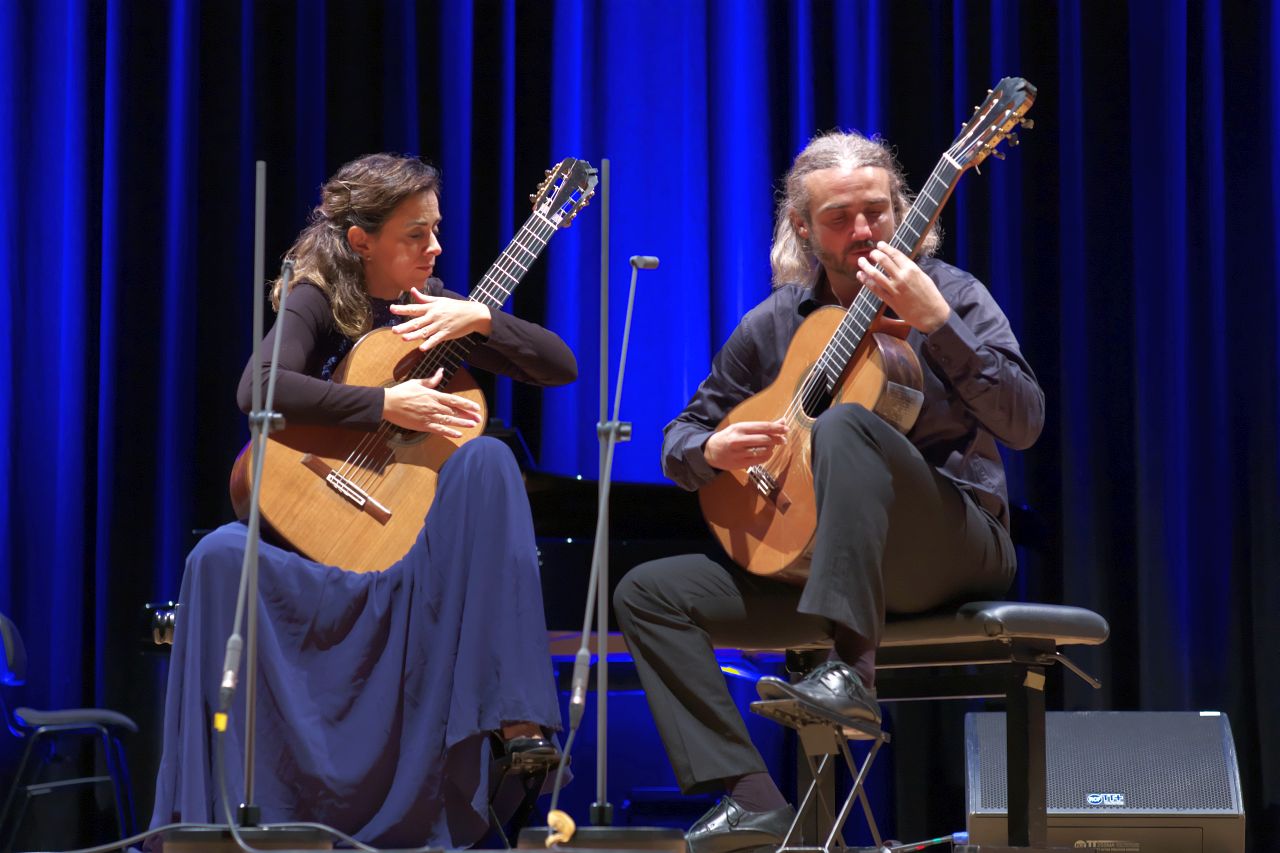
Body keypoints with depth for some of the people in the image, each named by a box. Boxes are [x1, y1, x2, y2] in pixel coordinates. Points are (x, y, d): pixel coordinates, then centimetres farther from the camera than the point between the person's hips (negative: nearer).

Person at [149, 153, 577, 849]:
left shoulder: (435, 305, 12)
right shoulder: (320, 302, -1)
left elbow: (560, 366, 7)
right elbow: (257, 387, -23)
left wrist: (479, 319, -9)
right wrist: (386, 406, -24)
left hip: (426, 533, 3)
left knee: (485, 458, -28)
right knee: (221, 556, -33)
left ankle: (515, 717, -33)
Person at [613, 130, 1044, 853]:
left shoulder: (948, 293, -2)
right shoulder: (773, 325, 9)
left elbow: (1024, 424, -16)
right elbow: (681, 439, 16)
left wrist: (935, 320, -25)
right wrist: (713, 451, -9)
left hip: (957, 547, -5)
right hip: (809, 560, 5)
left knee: (844, 423, -33)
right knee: (648, 592, -9)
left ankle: (852, 670, -40)